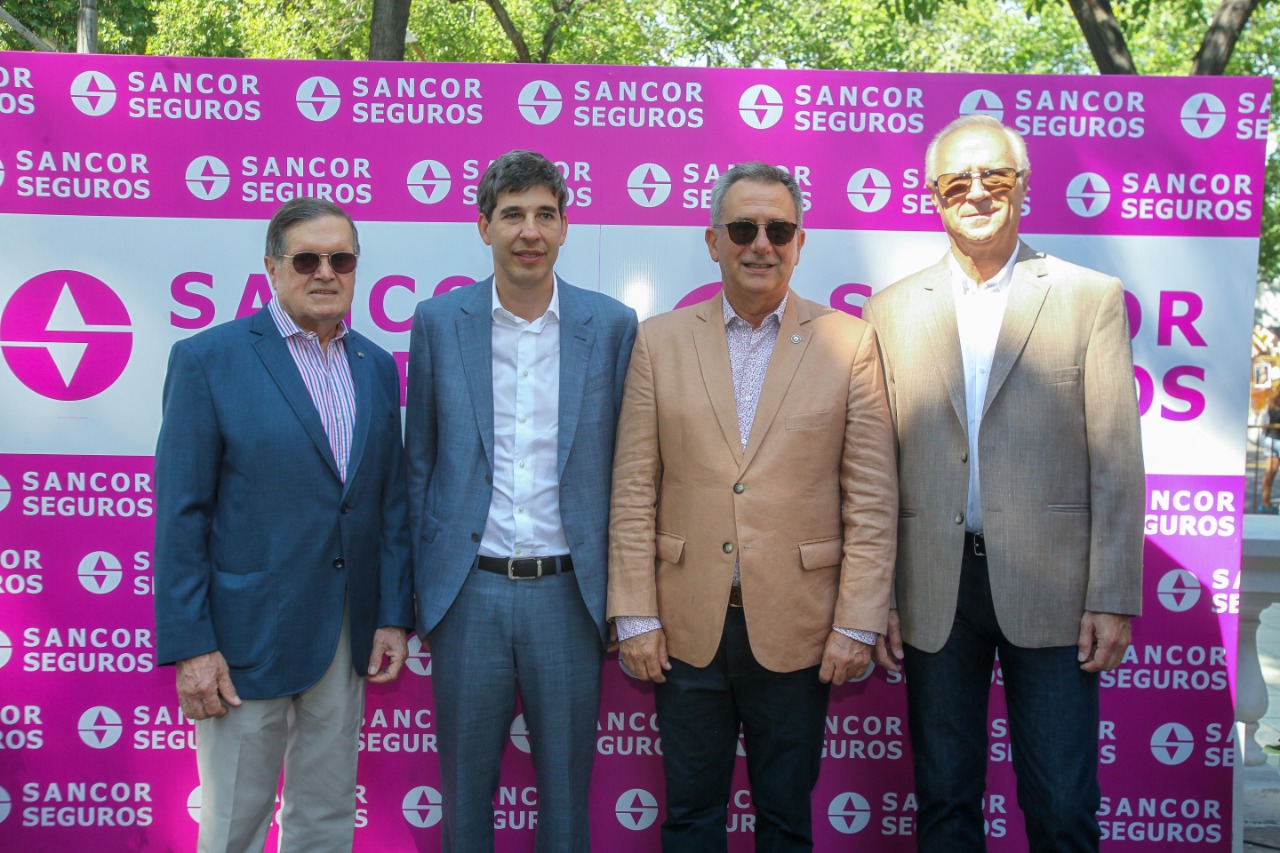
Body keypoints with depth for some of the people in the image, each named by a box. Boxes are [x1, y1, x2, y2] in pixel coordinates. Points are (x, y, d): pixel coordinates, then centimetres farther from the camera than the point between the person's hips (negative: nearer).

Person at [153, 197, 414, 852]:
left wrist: (394, 615, 4)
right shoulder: (207, 359, -7)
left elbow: (391, 499, 10)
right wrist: (189, 647, -13)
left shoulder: (376, 367, 8)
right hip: (247, 633, -4)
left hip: (347, 636, 5)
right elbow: (180, 514, -10)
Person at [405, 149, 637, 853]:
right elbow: (420, 464, 6)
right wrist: (418, 592, 4)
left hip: (567, 592, 0)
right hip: (468, 591, 0)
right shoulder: (438, 321, 2)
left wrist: (619, 597, 2)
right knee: (465, 788, 14)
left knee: (566, 789, 13)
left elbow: (623, 469, 3)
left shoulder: (611, 325, 0)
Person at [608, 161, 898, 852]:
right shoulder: (659, 341, 3)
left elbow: (871, 499, -2)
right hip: (687, 626, 1)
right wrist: (635, 616, -2)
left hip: (795, 629, -1)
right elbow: (633, 491, 1)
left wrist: (858, 624, -6)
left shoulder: (849, 343, 0)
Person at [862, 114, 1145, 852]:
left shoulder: (1091, 298, 4)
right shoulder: (893, 310, 8)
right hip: (934, 590, 2)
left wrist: (1114, 598, -6)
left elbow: (1117, 460, -1)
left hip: (1049, 586, -2)